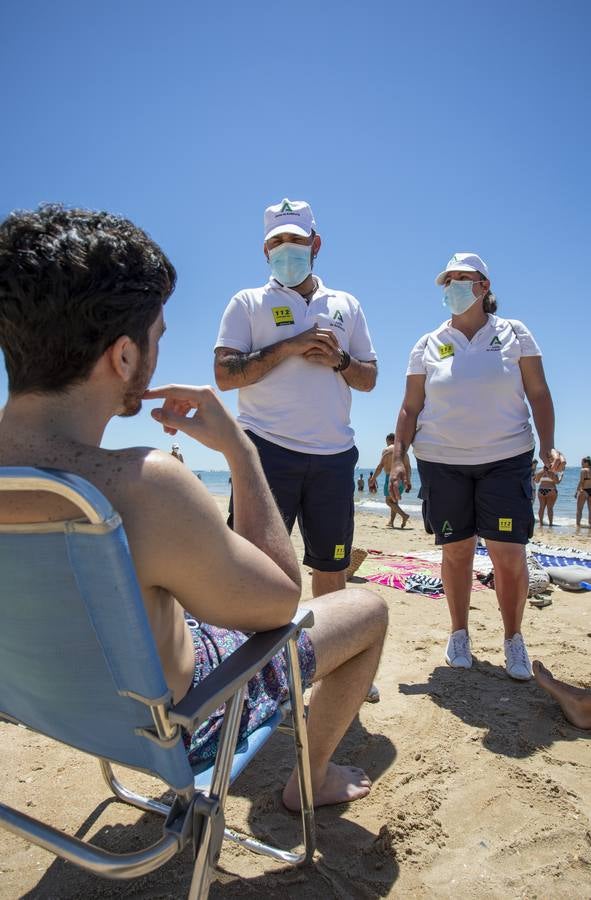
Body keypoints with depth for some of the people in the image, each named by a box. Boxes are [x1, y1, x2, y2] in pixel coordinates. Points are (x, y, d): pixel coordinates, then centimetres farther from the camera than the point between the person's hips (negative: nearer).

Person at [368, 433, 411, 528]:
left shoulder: (387, 450, -3)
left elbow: (380, 465, -9)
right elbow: (408, 467, 8)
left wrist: (373, 478, -4)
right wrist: (408, 481, 12)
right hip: (402, 478, 6)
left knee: (389, 500, 0)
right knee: (394, 501, 15)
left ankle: (404, 515, -19)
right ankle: (391, 523, 15)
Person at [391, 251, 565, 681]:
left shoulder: (515, 334, 5)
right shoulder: (428, 345, 7)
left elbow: (539, 395, 4)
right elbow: (411, 407, 6)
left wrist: (549, 446, -7)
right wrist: (399, 456, -2)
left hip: (506, 459, -1)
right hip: (442, 462, 1)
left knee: (509, 553, -4)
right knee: (456, 550, 6)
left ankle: (513, 638, 18)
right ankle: (459, 633, 24)